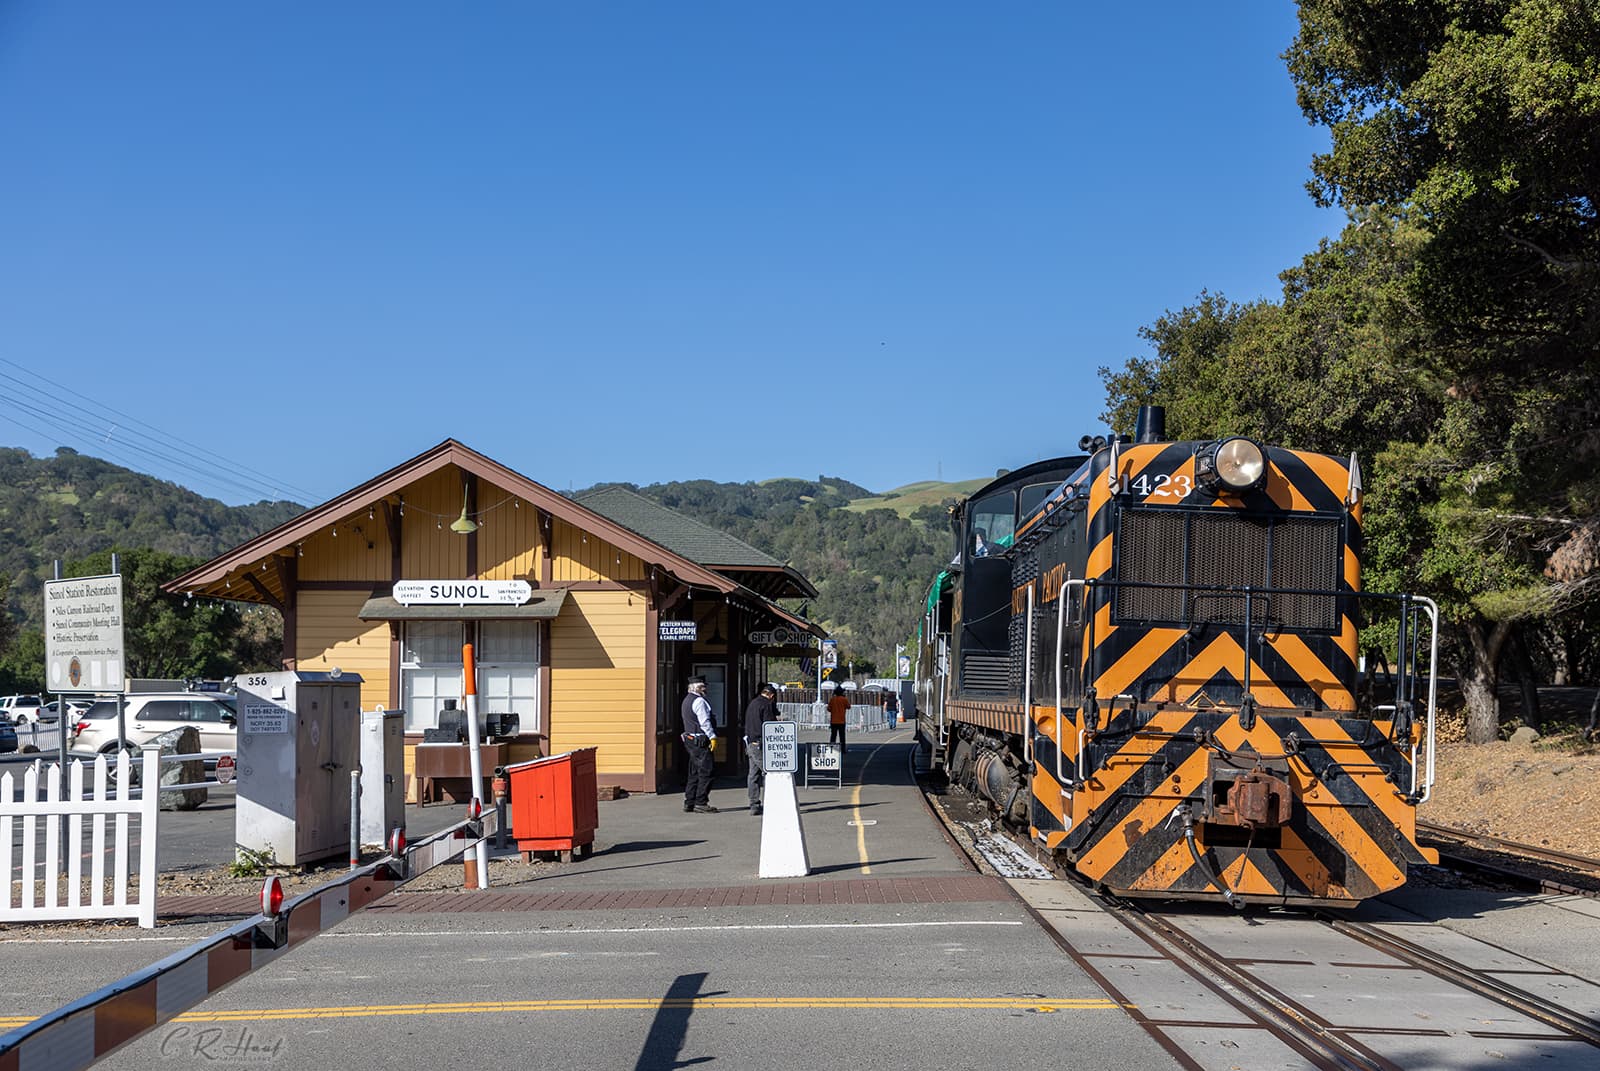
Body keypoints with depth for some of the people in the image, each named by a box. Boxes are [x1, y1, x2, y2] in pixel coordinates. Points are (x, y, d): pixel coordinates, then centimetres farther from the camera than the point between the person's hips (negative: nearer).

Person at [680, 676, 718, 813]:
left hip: (690, 740, 10)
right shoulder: (699, 701, -13)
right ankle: (701, 803, -7)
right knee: (705, 772, -7)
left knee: (694, 772, 14)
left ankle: (689, 803, 15)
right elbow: (704, 722, -19)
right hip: (700, 741, -10)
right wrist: (712, 736, -18)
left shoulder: (687, 700, 19)